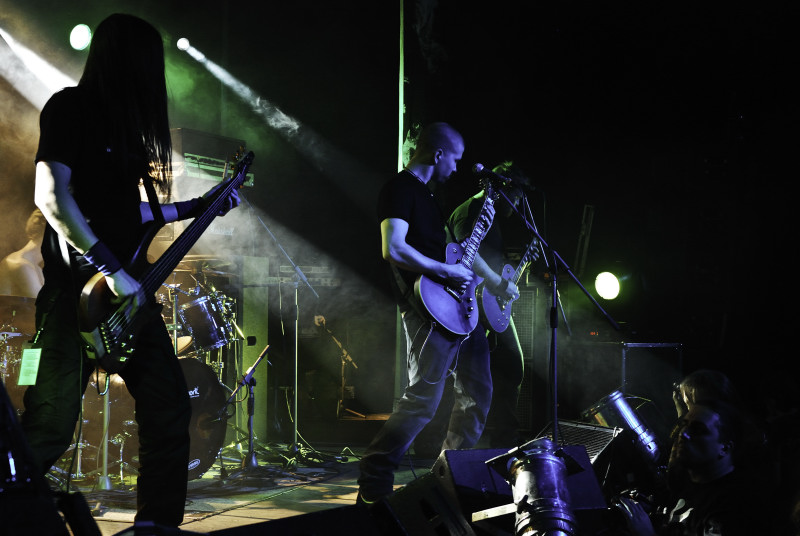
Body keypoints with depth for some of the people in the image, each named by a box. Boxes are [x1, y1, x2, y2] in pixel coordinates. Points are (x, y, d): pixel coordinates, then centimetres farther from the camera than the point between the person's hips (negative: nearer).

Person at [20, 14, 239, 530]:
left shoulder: (123, 120, 19)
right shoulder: (70, 107, -6)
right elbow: (52, 196, -17)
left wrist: (203, 206, 23)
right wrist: (112, 271, -20)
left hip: (128, 291, 9)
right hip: (78, 289, -8)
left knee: (170, 407, 4)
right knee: (50, 425, -10)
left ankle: (157, 521, 10)